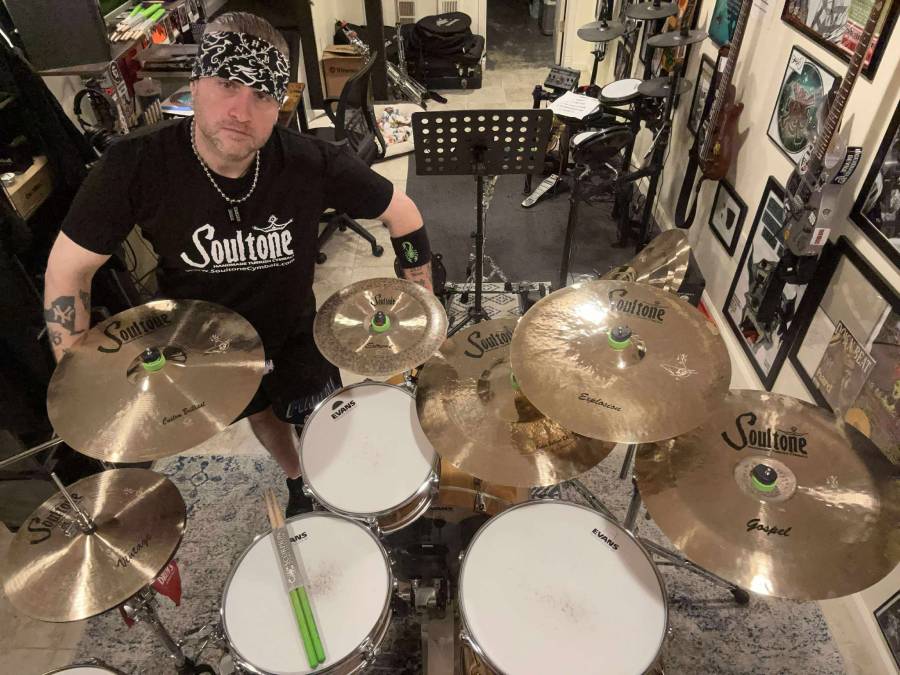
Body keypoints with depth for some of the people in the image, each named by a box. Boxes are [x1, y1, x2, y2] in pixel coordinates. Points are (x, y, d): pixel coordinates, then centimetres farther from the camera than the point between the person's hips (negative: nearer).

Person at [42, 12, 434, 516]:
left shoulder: (311, 162, -29)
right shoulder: (136, 165, -29)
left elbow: (402, 213, -15)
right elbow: (69, 267, -17)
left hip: (293, 328, 0)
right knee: (263, 412, 26)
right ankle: (297, 480, 60)